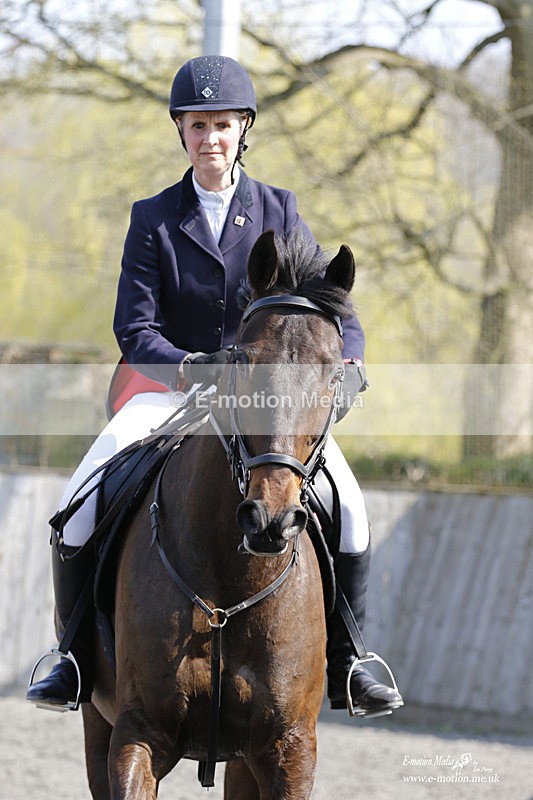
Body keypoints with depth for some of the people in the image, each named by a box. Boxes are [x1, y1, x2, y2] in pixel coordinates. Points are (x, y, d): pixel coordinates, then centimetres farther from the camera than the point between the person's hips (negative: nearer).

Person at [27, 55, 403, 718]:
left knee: (348, 508, -21)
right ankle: (76, 658, -7)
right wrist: (189, 365, -26)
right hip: (169, 391, 0)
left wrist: (347, 360, -20)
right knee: (79, 504, -22)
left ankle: (343, 664, -5)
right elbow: (134, 331, -6)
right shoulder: (153, 220, 2)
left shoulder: (279, 211, 5)